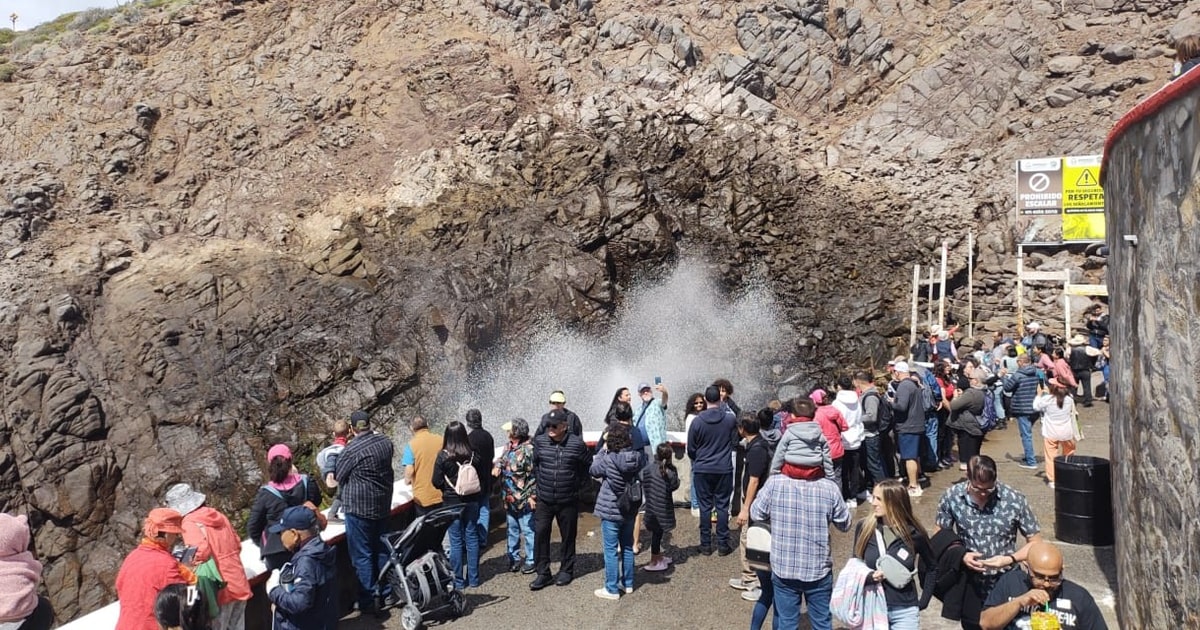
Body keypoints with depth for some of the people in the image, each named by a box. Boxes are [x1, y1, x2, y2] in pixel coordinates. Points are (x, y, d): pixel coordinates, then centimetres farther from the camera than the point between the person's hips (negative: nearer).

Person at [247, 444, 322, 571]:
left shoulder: (265, 494, -15)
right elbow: (316, 501, 12)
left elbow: (253, 528, -8)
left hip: (277, 552, -2)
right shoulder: (306, 483, -11)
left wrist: (262, 543, 12)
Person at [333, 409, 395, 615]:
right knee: (382, 550, 18)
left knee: (362, 555, 2)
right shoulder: (386, 442, 0)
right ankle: (387, 593, 28)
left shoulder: (353, 449, -19)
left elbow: (338, 476, -7)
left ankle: (369, 602, 4)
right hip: (383, 504, 7)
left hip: (359, 507, -6)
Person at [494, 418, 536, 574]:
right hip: (509, 498, 8)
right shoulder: (508, 446, 6)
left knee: (528, 530, 3)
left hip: (524, 499, -8)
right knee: (512, 530, 19)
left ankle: (531, 561, 14)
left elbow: (534, 474, -19)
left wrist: (532, 495, -18)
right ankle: (514, 558, 31)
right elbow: (502, 459, 24)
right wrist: (498, 466, 0)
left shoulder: (528, 449, -20)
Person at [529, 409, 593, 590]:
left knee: (568, 536, 10)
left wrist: (578, 483, 6)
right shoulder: (539, 441, -2)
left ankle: (566, 570, 25)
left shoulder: (577, 444, -9)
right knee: (540, 534, -2)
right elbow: (533, 464, 15)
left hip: (568, 500, -2)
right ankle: (542, 573, 7)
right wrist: (538, 482, 11)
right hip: (544, 500, 2)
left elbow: (588, 464, 6)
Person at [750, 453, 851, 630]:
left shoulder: (775, 483, -13)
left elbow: (756, 514, -2)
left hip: (784, 569, 0)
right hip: (819, 569, 0)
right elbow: (844, 524, 1)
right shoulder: (830, 488, -12)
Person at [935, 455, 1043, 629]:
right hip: (969, 583, 1)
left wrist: (1010, 559, -22)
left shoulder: (1014, 500, -16)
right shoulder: (952, 497, -12)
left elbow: (1035, 542, -6)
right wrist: (961, 556, -16)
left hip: (1005, 582, -1)